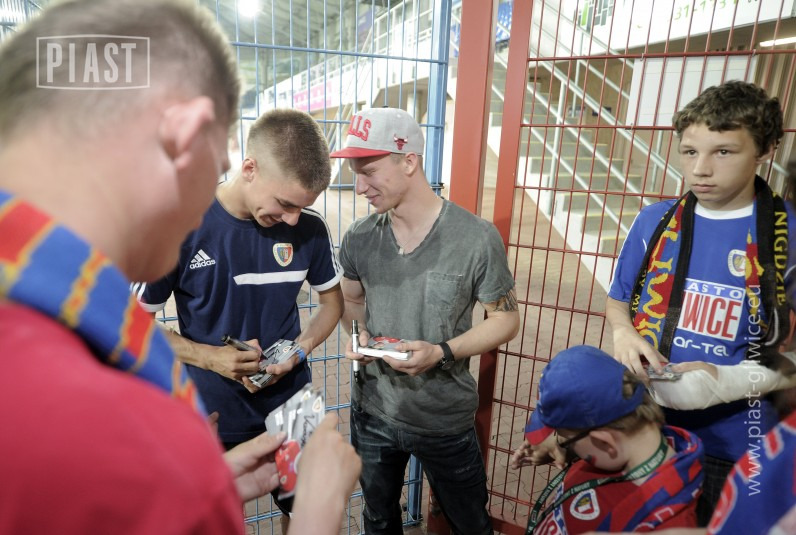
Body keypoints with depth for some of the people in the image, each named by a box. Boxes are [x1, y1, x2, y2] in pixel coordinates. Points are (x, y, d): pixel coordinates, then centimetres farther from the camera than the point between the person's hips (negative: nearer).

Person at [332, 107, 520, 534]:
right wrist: (359, 334, -13)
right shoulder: (358, 239, -8)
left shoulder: (476, 238, -20)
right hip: (371, 412, 4)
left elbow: (506, 318, -11)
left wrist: (443, 353, -25)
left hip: (444, 420, -3)